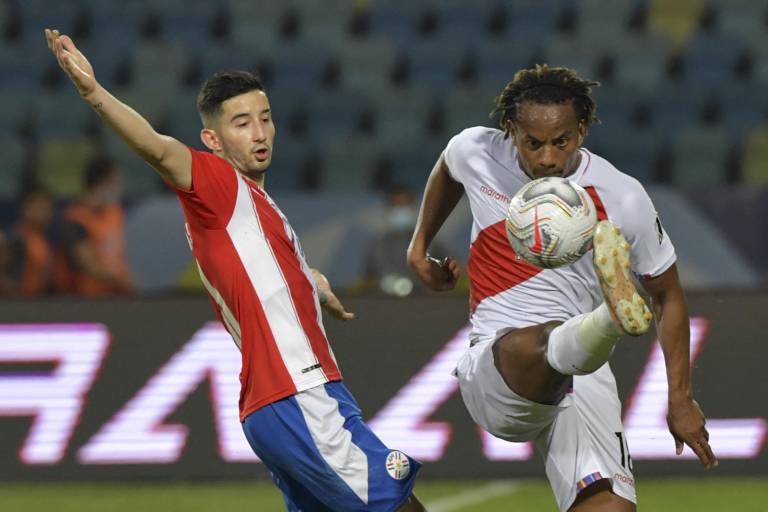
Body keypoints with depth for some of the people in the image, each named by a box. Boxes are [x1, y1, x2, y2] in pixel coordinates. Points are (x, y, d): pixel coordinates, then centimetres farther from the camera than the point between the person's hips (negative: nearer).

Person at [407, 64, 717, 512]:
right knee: (535, 344, -41)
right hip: (492, 371, -1)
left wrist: (681, 399, 4)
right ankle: (618, 317, -72)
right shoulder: (476, 152, 0)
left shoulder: (623, 200, -5)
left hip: (580, 374, 1)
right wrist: (420, 246, 34)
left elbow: (668, 295, 7)